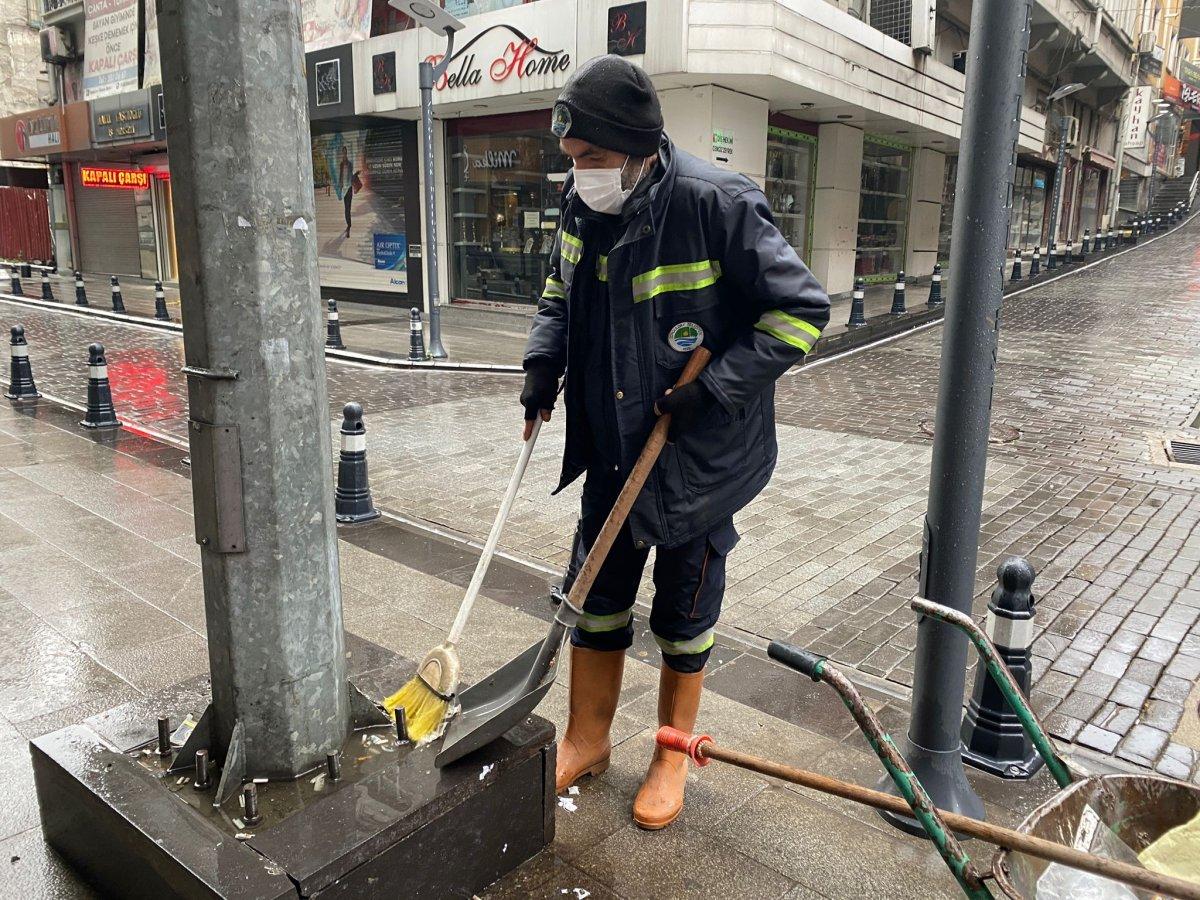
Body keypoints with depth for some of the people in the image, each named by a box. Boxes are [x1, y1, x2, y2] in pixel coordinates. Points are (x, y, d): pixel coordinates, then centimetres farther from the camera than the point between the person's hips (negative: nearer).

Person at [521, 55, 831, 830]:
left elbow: (802, 310, -16)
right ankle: (587, 740, 38)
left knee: (685, 618, 12)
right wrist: (543, 362, 0)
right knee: (596, 600, 16)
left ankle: (674, 759, 35)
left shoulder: (718, 204, -22)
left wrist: (716, 389, -22)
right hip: (612, 452, 6)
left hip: (698, 459, -5)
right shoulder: (583, 206, -1)